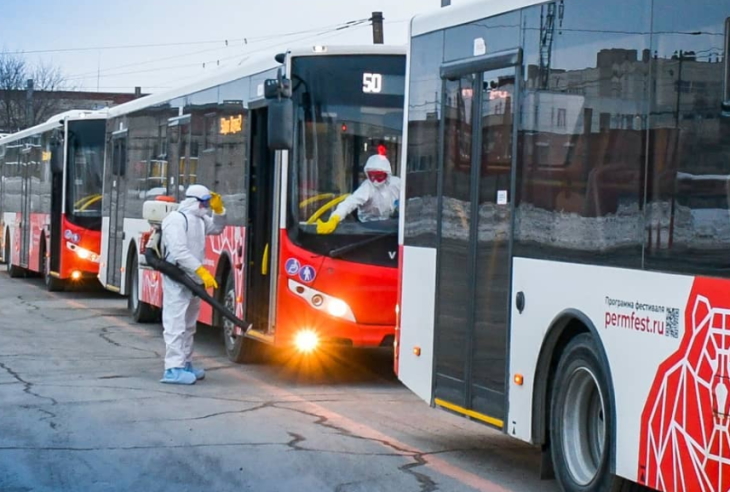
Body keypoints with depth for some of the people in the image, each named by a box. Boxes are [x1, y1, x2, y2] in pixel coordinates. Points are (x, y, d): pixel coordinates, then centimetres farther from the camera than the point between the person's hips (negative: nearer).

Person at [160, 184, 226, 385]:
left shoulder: (199, 219, 14)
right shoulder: (176, 220, -16)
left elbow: (217, 228, 28)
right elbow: (180, 252, -25)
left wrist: (218, 209, 9)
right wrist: (202, 271, -29)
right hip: (177, 280, -10)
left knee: (189, 325, 16)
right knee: (176, 324, -12)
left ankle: (185, 363, 25)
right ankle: (173, 369, -14)